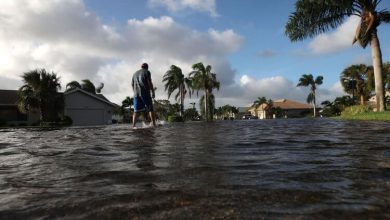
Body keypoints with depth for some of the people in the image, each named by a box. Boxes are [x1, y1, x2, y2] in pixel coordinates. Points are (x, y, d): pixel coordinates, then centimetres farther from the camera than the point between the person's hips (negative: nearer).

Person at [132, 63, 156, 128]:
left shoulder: (135, 73, 22)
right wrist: (153, 92, -2)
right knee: (150, 109, 1)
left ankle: (133, 125, -6)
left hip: (136, 94, 5)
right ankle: (153, 123, -5)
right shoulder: (147, 72, 5)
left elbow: (132, 84, 19)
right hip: (145, 93, -5)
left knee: (136, 110, 4)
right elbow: (149, 83, -6)